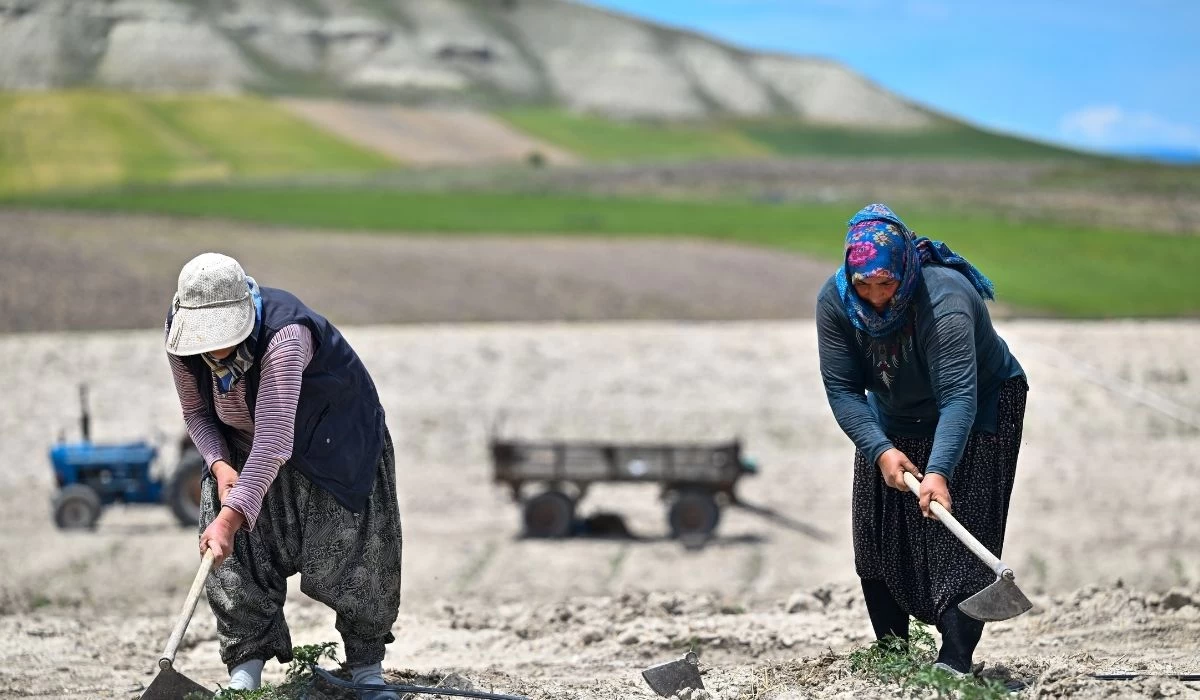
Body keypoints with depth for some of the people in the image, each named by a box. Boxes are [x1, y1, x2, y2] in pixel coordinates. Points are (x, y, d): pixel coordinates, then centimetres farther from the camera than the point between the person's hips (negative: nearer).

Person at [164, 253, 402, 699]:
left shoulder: (284, 334, -41)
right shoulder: (181, 336, -21)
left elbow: (274, 440, -47)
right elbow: (195, 411, -1)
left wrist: (231, 516, -53)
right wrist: (219, 464, -21)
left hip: (334, 441, -5)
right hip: (242, 449, 5)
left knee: (346, 558, -7)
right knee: (235, 560, -10)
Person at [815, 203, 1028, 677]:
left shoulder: (943, 300, -38)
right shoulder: (835, 301, -22)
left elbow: (958, 396, -45)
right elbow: (842, 389, -20)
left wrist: (939, 471, -57)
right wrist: (881, 450, -34)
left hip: (981, 410, -6)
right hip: (894, 420, 6)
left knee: (958, 532, -16)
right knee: (877, 532, 4)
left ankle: (955, 660, -20)